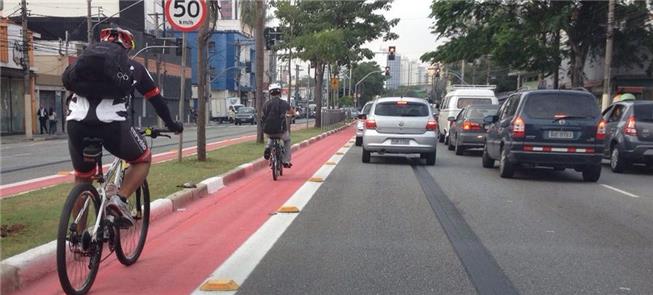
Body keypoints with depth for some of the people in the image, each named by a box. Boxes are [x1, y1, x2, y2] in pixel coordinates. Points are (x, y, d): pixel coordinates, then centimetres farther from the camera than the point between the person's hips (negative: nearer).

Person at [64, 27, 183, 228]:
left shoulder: (85, 58, 28)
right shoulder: (133, 67, 23)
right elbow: (156, 98, 30)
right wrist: (171, 124, 45)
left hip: (76, 123, 3)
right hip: (112, 124, -3)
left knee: (82, 178, 25)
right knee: (143, 159, 24)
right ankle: (119, 200, 2)